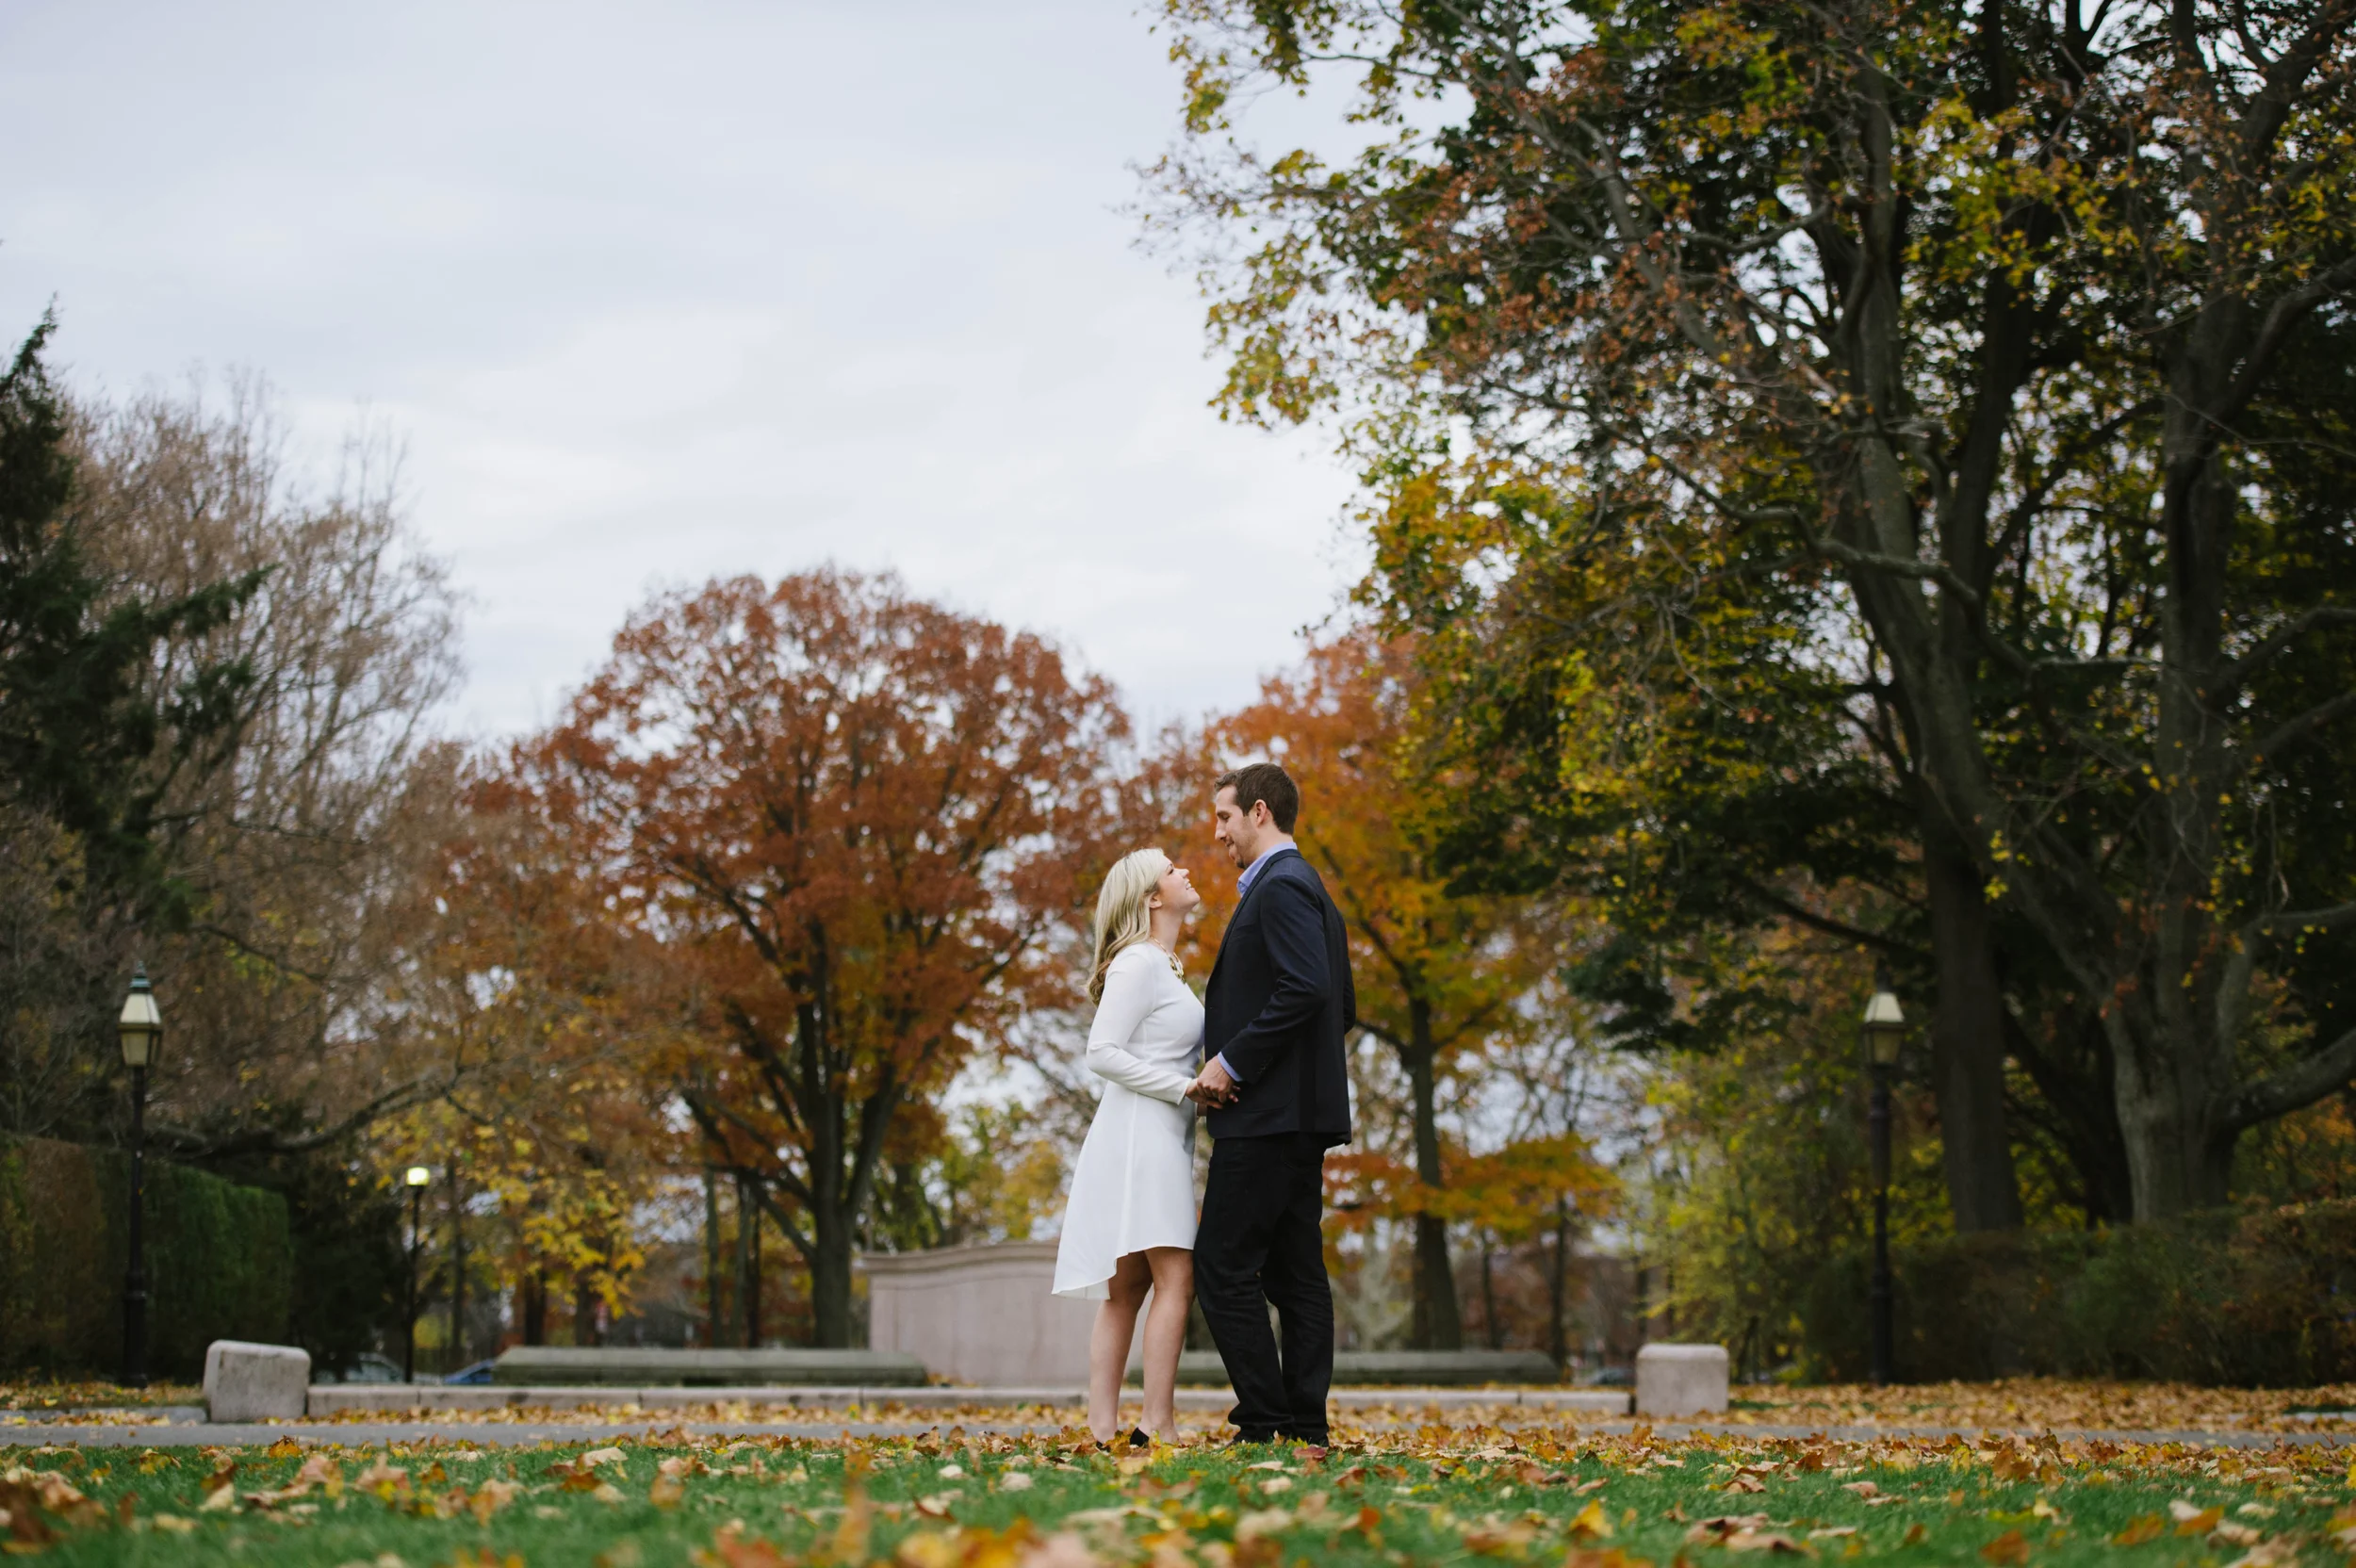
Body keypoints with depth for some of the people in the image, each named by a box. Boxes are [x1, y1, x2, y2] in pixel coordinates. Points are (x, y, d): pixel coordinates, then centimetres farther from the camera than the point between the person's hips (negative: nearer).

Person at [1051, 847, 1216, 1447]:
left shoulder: (1164, 965, 21)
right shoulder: (1138, 963, -10)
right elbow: (1102, 1052, -16)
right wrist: (1184, 1086, -17)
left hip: (1159, 1136, 10)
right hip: (1139, 1131, -10)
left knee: (1126, 1289, 5)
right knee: (1176, 1277, -15)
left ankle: (1104, 1427, 3)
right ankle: (1158, 1425, -18)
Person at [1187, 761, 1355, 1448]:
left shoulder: (1280, 887, -11)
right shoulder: (1309, 891, 21)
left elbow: (1307, 988, -24)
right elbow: (1344, 1008, 22)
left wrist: (1232, 1062, -18)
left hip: (1269, 1114, -11)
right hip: (1300, 1114, 11)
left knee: (1224, 1265, -9)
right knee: (1295, 1270, 9)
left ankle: (1263, 1419, -9)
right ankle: (1305, 1422, 9)